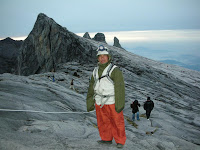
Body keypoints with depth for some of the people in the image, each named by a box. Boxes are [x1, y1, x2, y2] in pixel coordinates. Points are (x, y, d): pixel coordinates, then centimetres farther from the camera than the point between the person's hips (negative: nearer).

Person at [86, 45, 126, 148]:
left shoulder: (115, 70, -8)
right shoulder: (96, 71, 10)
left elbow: (120, 88, -13)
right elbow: (91, 88, 15)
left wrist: (119, 104, -17)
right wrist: (90, 103, 13)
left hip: (112, 102, -5)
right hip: (99, 103, 5)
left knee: (117, 122, 4)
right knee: (103, 122, 12)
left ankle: (120, 141, 19)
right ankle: (107, 139, 30)